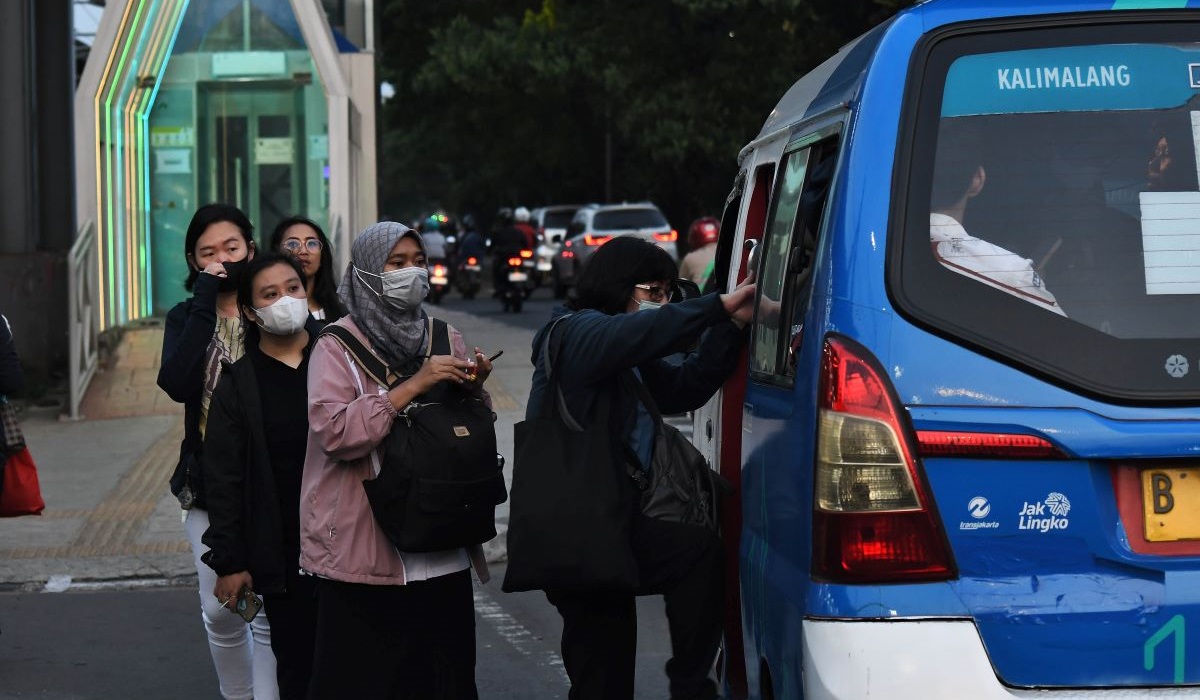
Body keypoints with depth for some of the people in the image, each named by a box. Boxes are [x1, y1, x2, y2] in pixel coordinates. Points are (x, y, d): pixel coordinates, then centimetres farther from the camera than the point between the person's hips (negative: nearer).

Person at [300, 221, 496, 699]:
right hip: (366, 551, -4)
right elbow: (334, 432, -17)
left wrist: (474, 389, -4)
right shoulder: (338, 346, -3)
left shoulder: (445, 338, 12)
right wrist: (413, 385, -19)